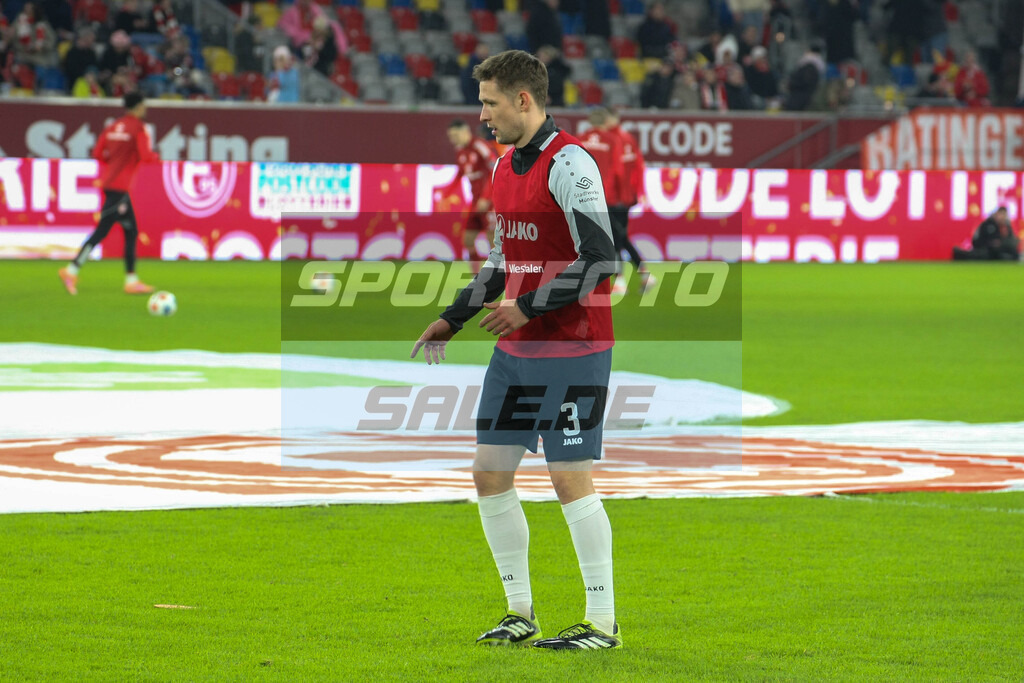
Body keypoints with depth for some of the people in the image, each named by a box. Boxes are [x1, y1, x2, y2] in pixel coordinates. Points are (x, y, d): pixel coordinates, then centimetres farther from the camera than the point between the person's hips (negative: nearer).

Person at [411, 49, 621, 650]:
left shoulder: (569, 163, -15)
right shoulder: (507, 167, 13)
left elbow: (599, 260, -20)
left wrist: (528, 308, -20)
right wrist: (452, 319, 17)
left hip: (573, 352, -9)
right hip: (516, 352, 9)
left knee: (571, 479, -7)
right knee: (490, 473, 7)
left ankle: (603, 623, 1)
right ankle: (521, 613, 17)